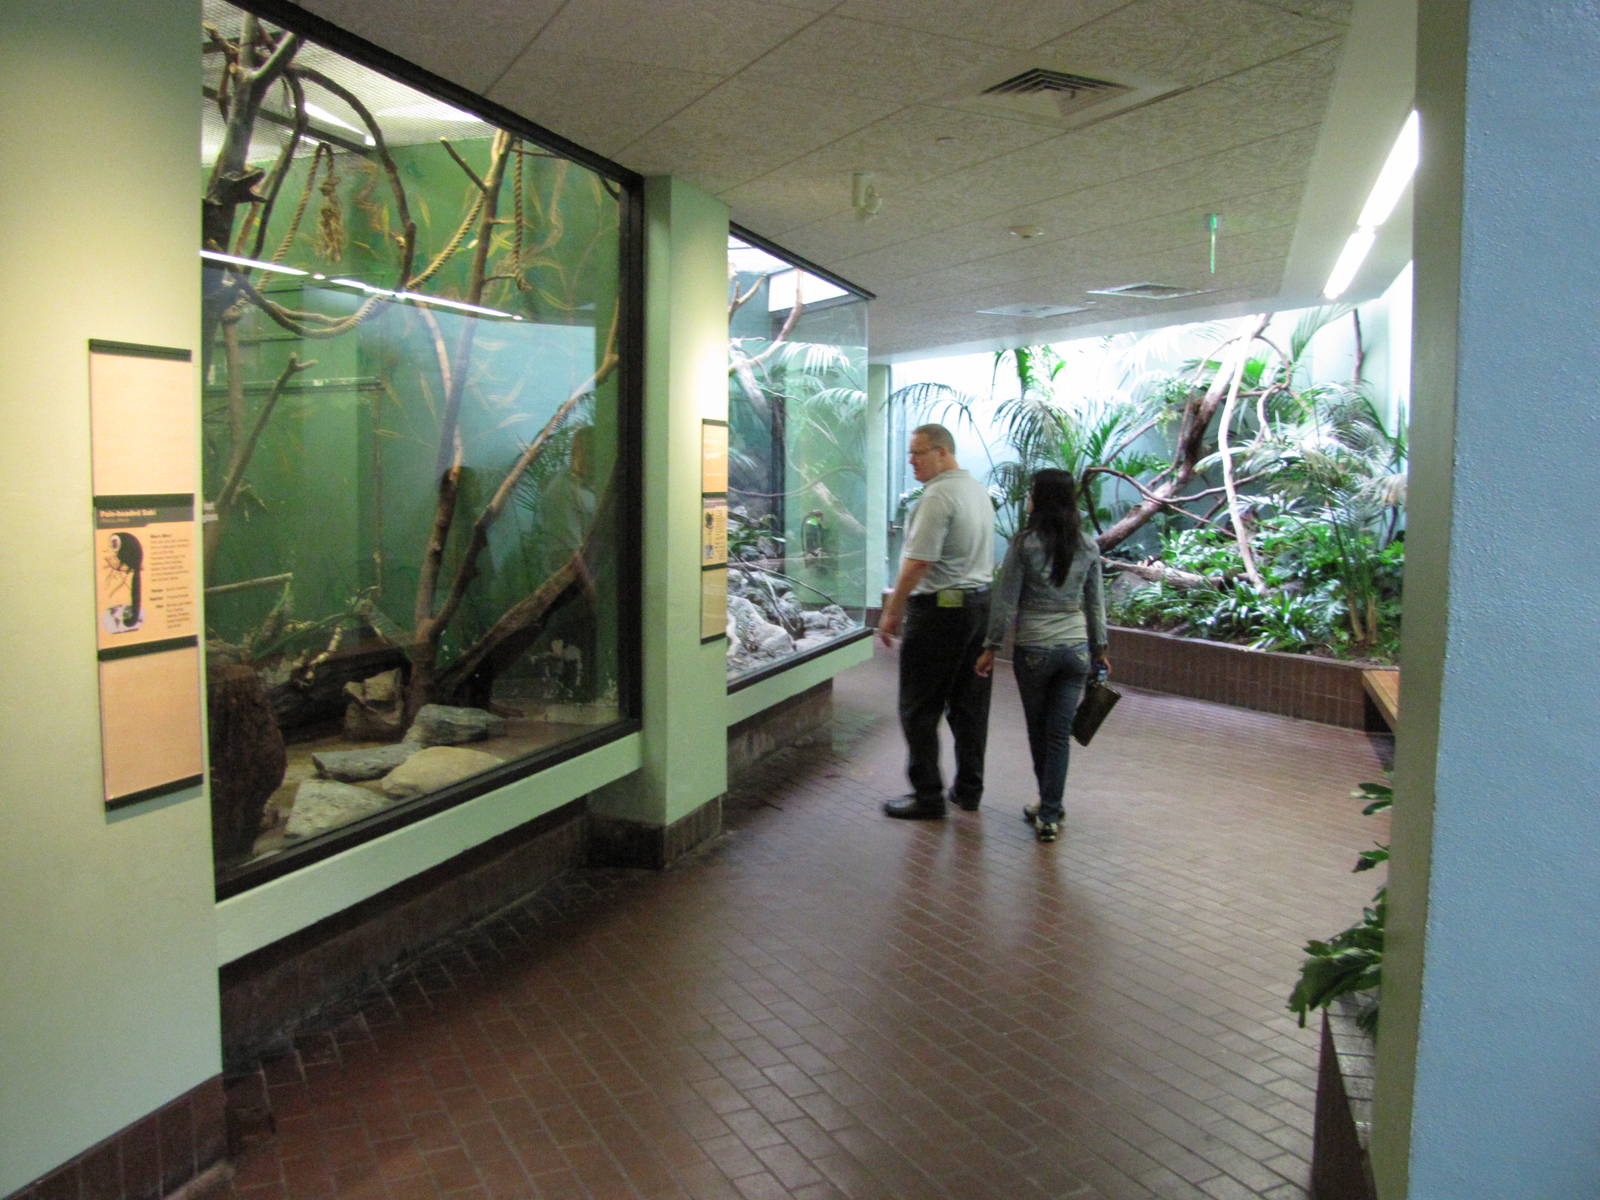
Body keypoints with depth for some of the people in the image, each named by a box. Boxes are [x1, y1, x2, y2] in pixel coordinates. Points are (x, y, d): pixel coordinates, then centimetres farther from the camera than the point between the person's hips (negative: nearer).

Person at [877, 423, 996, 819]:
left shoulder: (938, 496, -15)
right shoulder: (979, 490, 14)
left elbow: (919, 562, -20)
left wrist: (892, 612, -12)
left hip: (940, 608, -9)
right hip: (981, 603, 9)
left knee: (920, 709, -1)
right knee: (970, 705, 13)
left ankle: (927, 796, 4)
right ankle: (969, 790, 22)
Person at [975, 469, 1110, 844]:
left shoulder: (1025, 544, -11)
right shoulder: (1088, 546, 1)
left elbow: (1006, 602, -9)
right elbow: (1095, 604, 8)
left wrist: (991, 647, -1)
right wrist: (1099, 650, 17)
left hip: (1034, 649, -3)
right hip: (1076, 648, 3)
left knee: (1038, 729, 16)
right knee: (1060, 733, 5)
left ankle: (1049, 804, 32)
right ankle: (1049, 814, 5)